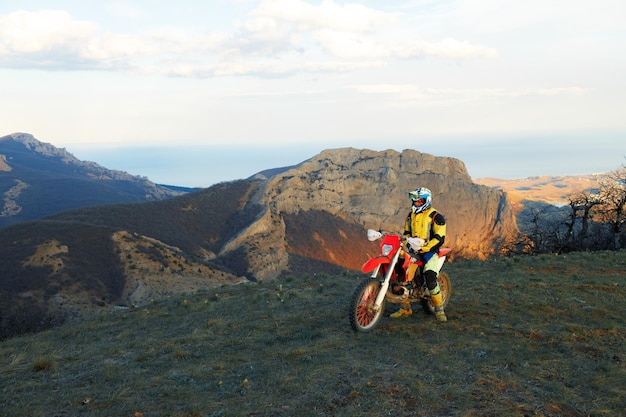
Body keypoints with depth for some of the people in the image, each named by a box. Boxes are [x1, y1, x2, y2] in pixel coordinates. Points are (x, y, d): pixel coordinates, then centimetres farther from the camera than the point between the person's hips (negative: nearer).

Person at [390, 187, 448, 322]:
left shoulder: (436, 217, -7)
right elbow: (407, 232, 23)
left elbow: (440, 238, -14)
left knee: (430, 277, -25)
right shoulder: (411, 215, 14)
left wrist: (424, 248, -24)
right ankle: (405, 308, 8)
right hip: (413, 250, 6)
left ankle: (439, 309, -9)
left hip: (429, 251, -6)